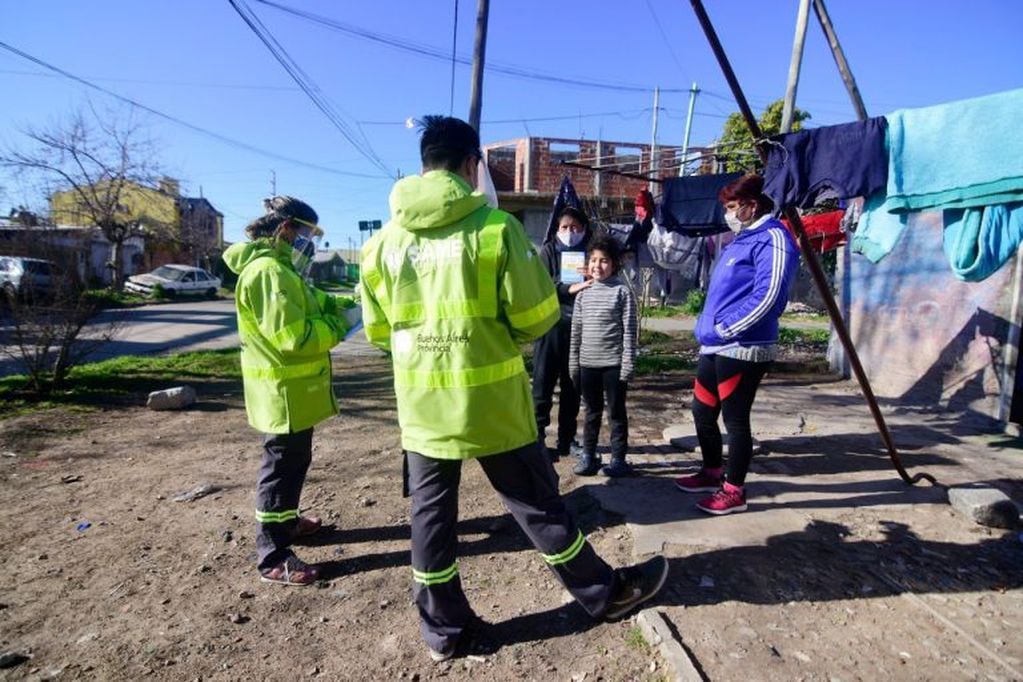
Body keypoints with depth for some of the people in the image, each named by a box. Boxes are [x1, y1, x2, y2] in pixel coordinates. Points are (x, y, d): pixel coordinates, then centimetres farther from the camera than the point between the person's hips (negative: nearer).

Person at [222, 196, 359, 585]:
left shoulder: (278, 266, 14)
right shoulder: (269, 270, -22)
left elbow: (308, 301, 20)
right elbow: (293, 336, -28)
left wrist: (343, 304, 3)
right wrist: (339, 325, -15)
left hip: (293, 387, 11)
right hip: (284, 389, -11)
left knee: (293, 461, 23)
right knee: (283, 466, -1)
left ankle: (286, 520, 41)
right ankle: (273, 556, 11)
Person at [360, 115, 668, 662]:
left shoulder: (384, 238, 0)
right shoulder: (495, 226, -12)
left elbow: (378, 330, 6)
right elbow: (536, 316, -9)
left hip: (421, 405, 4)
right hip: (491, 401, -3)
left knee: (431, 513, 16)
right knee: (537, 504, 12)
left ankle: (443, 629, 33)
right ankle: (604, 594, 34)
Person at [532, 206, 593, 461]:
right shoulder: (549, 250, 5)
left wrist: (592, 278, -12)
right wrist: (570, 288, -20)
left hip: (579, 325, 2)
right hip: (551, 323, -2)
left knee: (572, 384, 9)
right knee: (544, 381, -3)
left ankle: (567, 438, 21)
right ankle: (538, 435, 8)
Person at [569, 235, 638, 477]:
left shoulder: (622, 292, -5)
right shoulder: (583, 293, 7)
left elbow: (629, 331, -8)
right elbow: (576, 330, 9)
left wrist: (628, 364, -11)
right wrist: (574, 363, 8)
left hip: (613, 363, -4)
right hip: (588, 364, 4)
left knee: (616, 413, 8)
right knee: (592, 412, 16)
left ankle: (618, 458, 20)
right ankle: (588, 455, 27)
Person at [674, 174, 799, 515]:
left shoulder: (772, 239, -11)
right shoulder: (743, 239, 20)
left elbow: (768, 296, -22)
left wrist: (726, 329, -19)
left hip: (742, 350, -10)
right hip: (715, 347, 10)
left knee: (735, 420, 1)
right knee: (702, 412, 17)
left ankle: (734, 491, 16)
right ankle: (712, 473, 34)